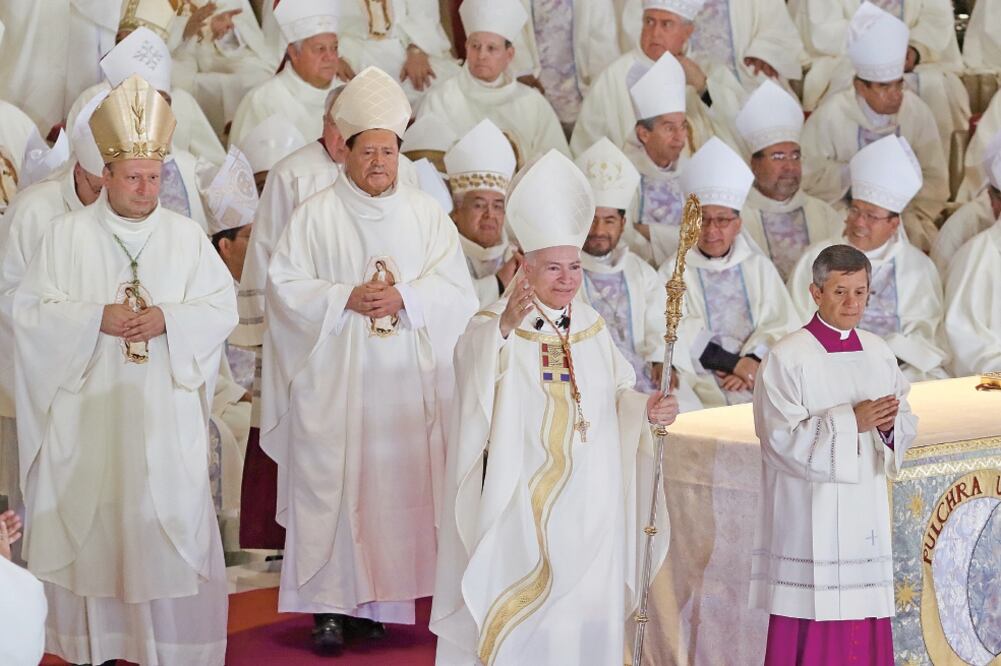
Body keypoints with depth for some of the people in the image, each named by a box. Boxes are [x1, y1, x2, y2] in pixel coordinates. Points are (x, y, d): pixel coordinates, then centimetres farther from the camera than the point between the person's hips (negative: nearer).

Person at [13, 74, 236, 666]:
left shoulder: (187, 235, 6)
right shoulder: (69, 234, 3)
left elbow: (224, 308, 2)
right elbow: (31, 310, -1)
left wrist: (167, 319, -15)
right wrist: (97, 318, -14)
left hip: (165, 411, 0)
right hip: (88, 411, 0)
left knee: (168, 520, -2)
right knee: (90, 518, 1)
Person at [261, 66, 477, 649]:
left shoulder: (427, 215, 9)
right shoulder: (316, 216, 3)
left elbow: (455, 290, 3)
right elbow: (286, 287, -3)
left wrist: (404, 298, -14)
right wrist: (347, 299, -15)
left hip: (408, 383, 2)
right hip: (335, 382, -2)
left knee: (399, 483, -1)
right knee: (333, 484, -5)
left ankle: (379, 597, 7)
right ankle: (329, 604, -1)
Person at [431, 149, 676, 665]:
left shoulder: (592, 328, 9)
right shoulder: (497, 326, -9)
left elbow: (617, 394, 13)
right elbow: (471, 367, -31)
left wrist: (646, 410, -8)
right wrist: (504, 328, -50)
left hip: (590, 505, 5)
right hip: (523, 503, -5)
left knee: (587, 615, 10)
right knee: (521, 625, -2)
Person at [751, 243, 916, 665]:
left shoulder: (879, 354, 9)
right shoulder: (787, 358, -8)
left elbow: (906, 426, 11)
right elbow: (784, 439, -14)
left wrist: (889, 426, -12)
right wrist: (851, 421, -20)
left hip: (865, 513, 5)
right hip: (809, 516, -5)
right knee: (812, 631, -5)